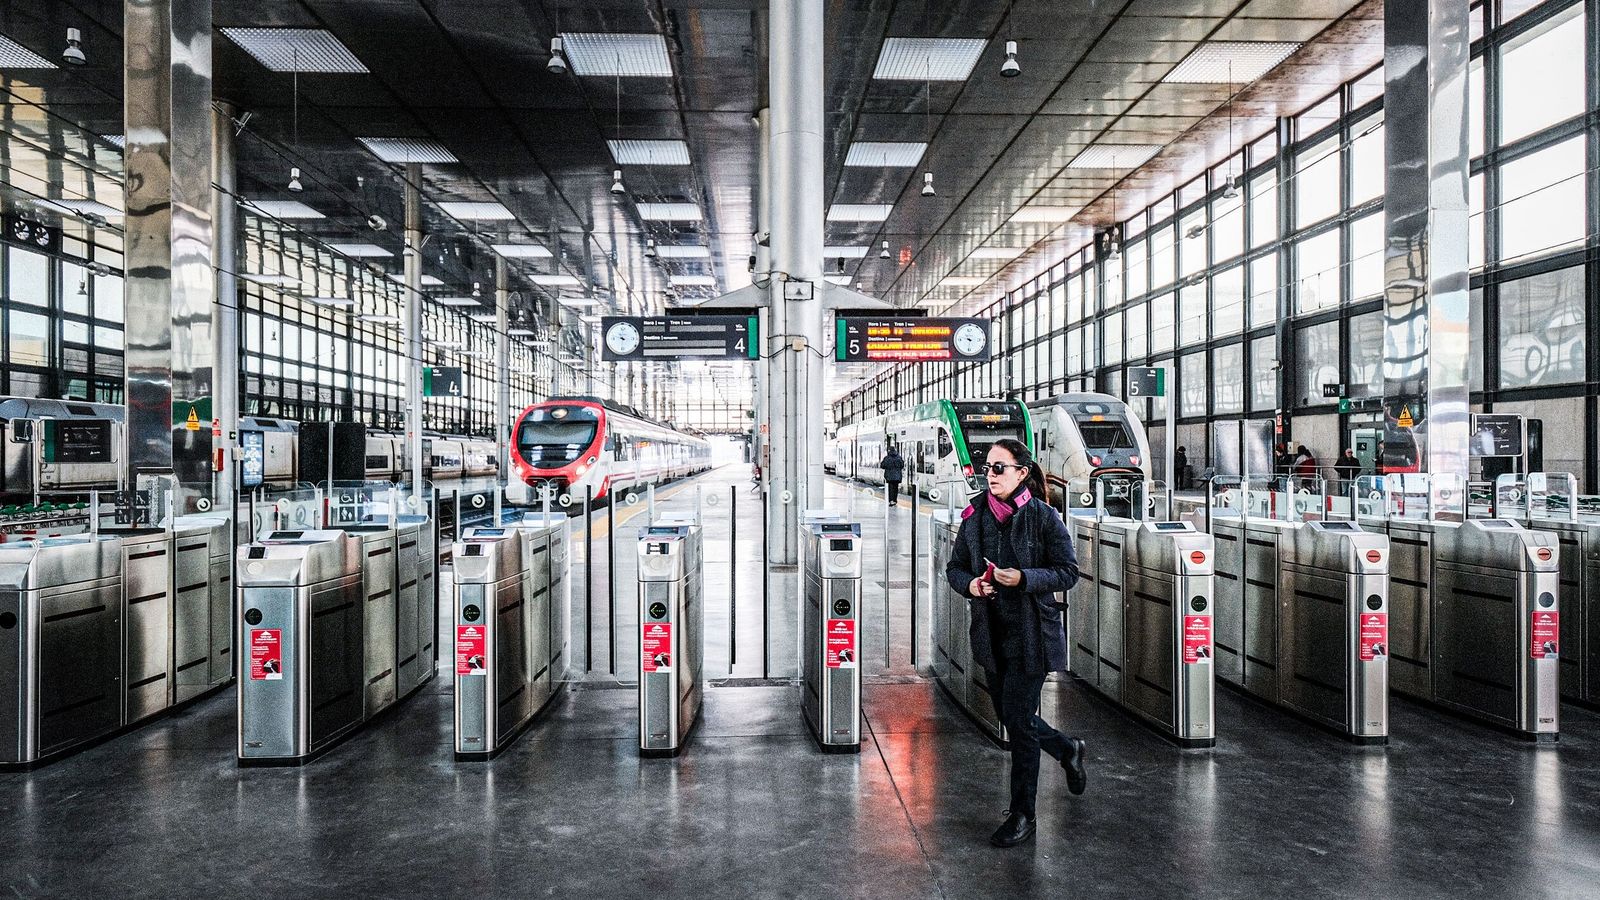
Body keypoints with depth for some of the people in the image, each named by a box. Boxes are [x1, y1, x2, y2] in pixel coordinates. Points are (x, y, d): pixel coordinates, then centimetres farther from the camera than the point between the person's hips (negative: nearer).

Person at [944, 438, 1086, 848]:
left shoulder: (1043, 517, -11)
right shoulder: (975, 515, 2)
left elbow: (1068, 573, -8)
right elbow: (954, 568, 9)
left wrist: (1024, 578, -22)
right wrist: (970, 584, -12)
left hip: (1031, 633, -5)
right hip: (991, 633, 6)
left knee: (1018, 719, -3)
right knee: (1009, 716, 17)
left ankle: (1022, 814, 14)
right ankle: (1067, 749, 46)